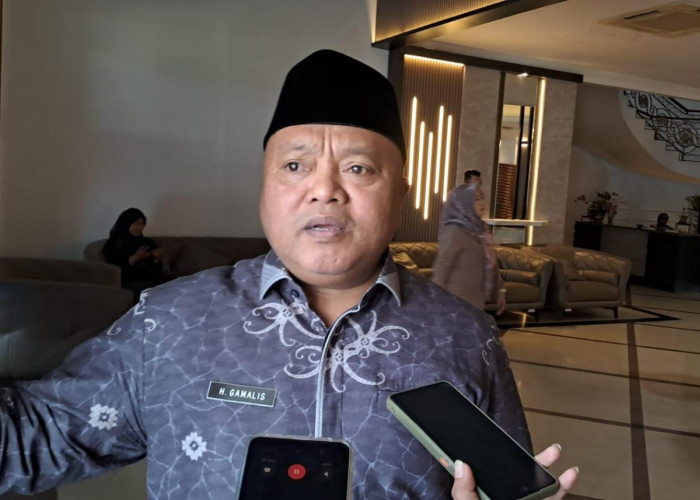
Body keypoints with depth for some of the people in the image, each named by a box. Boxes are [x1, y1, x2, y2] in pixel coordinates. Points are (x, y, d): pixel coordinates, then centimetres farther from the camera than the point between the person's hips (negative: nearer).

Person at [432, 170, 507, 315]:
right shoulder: (453, 232, -17)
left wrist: (499, 290, 16)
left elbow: (491, 263, 17)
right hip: (457, 302, -9)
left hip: (475, 300, 9)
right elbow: (441, 270, -18)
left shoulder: (482, 228, 8)